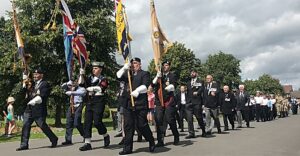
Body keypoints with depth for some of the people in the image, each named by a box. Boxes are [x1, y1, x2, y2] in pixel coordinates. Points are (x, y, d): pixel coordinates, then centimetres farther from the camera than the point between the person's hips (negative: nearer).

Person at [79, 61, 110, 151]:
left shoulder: (103, 79, -1)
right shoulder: (90, 78, 16)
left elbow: (100, 88, -17)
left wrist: (90, 88, -11)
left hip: (99, 102, -6)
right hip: (89, 102, 6)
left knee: (97, 122, -10)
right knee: (87, 122, 1)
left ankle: (106, 136, 18)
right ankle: (87, 143, 7)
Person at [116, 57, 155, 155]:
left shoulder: (144, 74, 6)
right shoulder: (128, 74, 22)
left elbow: (145, 85, -9)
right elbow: (118, 77, 10)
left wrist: (137, 91, -24)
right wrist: (124, 68, -3)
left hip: (140, 103, -5)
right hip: (128, 103, 5)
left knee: (141, 125, -3)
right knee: (128, 126, 5)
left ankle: (152, 142, 19)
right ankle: (127, 148, 12)